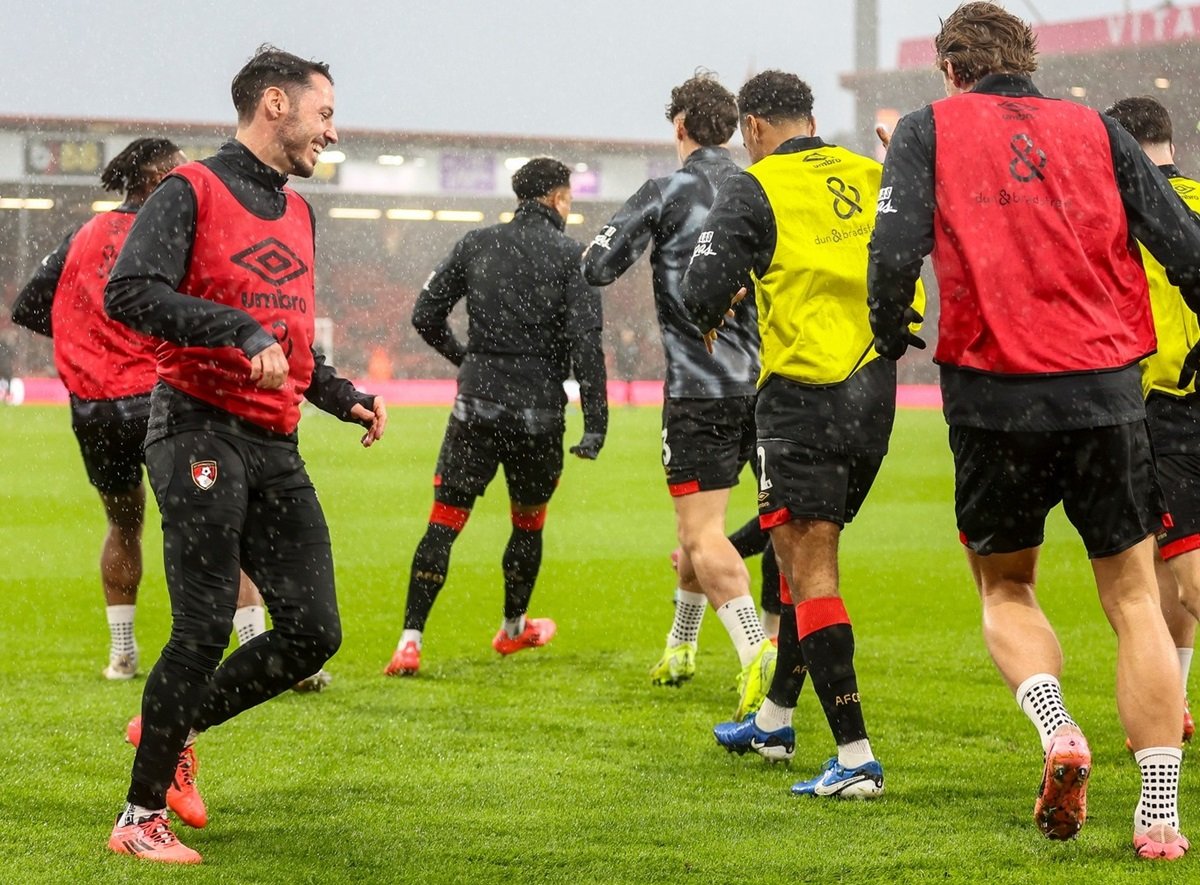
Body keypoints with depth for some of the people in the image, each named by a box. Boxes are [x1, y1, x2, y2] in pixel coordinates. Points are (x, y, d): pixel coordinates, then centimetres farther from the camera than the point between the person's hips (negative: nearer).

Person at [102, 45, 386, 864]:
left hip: (276, 448, 7)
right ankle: (141, 817, 3)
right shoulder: (193, 192, -4)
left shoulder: (298, 214, 20)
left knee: (312, 631, -1)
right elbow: (128, 292, -19)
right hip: (200, 430, -7)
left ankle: (177, 726, 21)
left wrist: (343, 396, 13)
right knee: (206, 630, -10)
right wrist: (241, 332, -25)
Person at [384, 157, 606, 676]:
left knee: (444, 523, 2)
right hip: (539, 411, -1)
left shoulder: (477, 244, 6)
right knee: (528, 521, 20)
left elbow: (425, 315, 7)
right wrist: (595, 424, -9)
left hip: (477, 404, 1)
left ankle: (410, 640, -7)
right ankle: (513, 628, 36)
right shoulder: (571, 256, -3)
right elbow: (585, 342, -11)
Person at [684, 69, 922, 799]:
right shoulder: (870, 176, 10)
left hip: (803, 394, -6)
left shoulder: (754, 189, -6)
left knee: (811, 572, -5)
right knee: (809, 556, 22)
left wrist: (712, 320, 10)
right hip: (875, 392, 7)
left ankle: (856, 757, -12)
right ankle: (774, 717, 36)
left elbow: (704, 291, -12)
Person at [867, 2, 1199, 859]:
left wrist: (890, 339, 9)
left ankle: (1057, 729, -7)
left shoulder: (929, 129, 6)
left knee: (1004, 587, 19)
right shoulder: (1097, 130, 11)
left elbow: (896, 250, -9)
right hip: (1106, 394, 1)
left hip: (994, 396, -1)